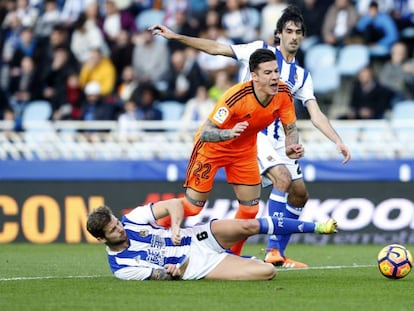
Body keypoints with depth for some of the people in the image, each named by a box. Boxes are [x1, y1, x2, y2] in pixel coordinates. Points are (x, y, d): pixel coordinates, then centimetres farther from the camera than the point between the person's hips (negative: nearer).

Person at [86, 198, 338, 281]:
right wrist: (174, 272, -29)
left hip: (198, 237, 4)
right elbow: (159, 276, -8)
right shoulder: (121, 266, -12)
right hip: (195, 267, -4)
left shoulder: (132, 220, -5)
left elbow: (175, 204, -2)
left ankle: (314, 227, -1)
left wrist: (176, 225, -21)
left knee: (248, 226, -22)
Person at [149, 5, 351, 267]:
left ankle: (279, 254, 15)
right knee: (283, 179, -24)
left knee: (300, 193, 4)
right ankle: (273, 250, -22)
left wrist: (338, 141, -5)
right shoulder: (261, 51, 1)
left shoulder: (302, 76, 14)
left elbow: (316, 115, 9)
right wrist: (175, 36, -5)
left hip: (278, 139, 6)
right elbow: (216, 48, 0)